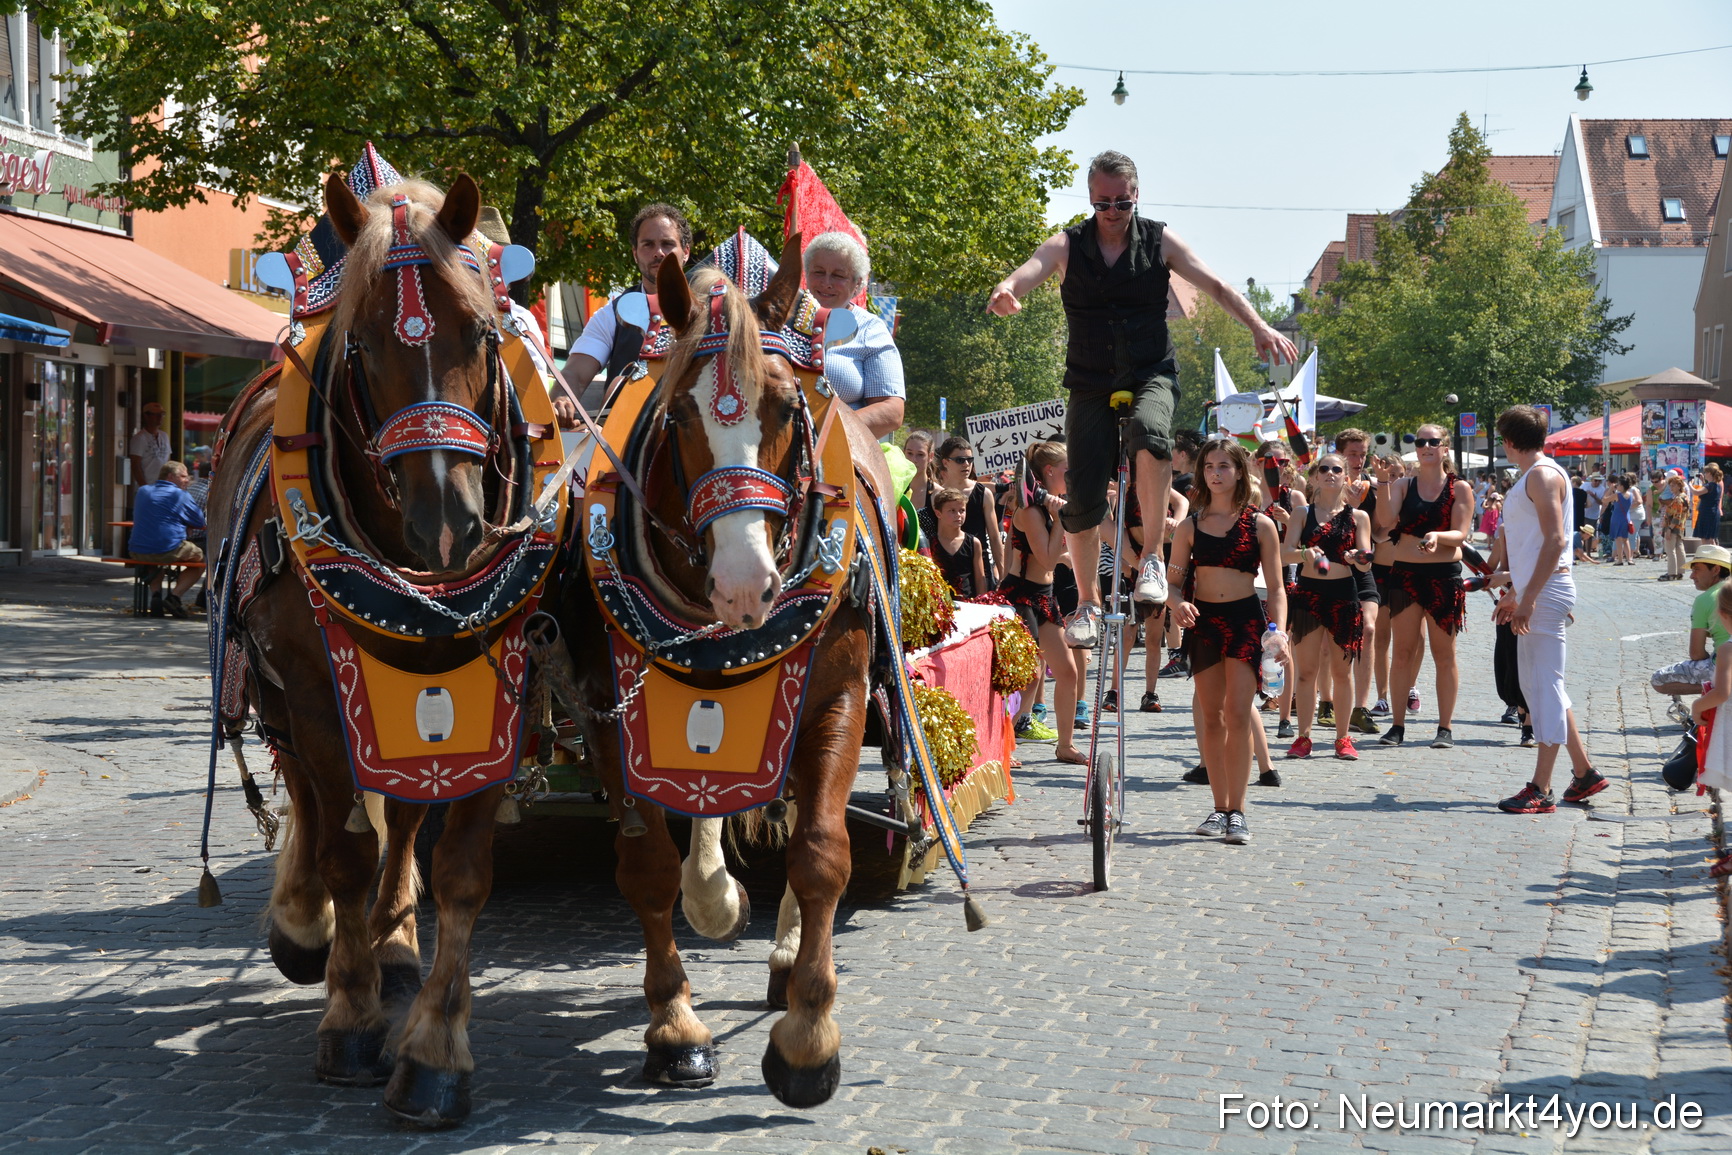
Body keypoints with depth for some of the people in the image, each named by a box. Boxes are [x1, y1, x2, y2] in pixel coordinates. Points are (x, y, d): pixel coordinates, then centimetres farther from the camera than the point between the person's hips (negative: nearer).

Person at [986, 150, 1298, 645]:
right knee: (1083, 499, -5)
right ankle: (1088, 603, 15)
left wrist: (1259, 326, -17)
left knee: (1150, 432, -36)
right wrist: (1005, 291, -42)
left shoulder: (1159, 240, 1)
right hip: (1090, 384, 1)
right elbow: (1027, 273, -17)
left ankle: (1152, 556, -23)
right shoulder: (1067, 246, -1)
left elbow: (1215, 286, -2)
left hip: (1151, 375, -1)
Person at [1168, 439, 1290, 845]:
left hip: (1245, 619, -2)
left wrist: (1280, 630, -10)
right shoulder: (1190, 526, 7)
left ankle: (1237, 811, -8)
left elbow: (1276, 587, 4)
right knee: (1211, 717, 6)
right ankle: (1220, 807, 15)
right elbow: (1175, 580, 9)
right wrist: (1180, 603, -14)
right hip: (1202, 622, 3)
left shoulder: (1260, 525, 3)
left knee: (1237, 714, -11)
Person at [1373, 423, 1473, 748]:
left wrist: (1438, 536, -26)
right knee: (1403, 651, 4)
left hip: (1444, 575, -2)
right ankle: (1398, 725, 9)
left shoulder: (1459, 488, 2)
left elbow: (1460, 534, -7)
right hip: (1405, 573, 2)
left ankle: (1446, 727, 10)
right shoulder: (1404, 485, 7)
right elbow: (1386, 521, -9)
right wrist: (1383, 481, -15)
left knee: (1443, 653, 4)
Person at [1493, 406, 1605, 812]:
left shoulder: (1543, 475, -12)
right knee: (1536, 685, 15)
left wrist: (1528, 597, -23)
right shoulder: (1531, 477, 19)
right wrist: (1513, 593, 27)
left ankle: (1540, 790, -8)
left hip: (1547, 592, -11)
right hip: (1533, 594, 11)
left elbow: (1555, 541, -21)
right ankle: (1585, 774, 21)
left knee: (1545, 687, -9)